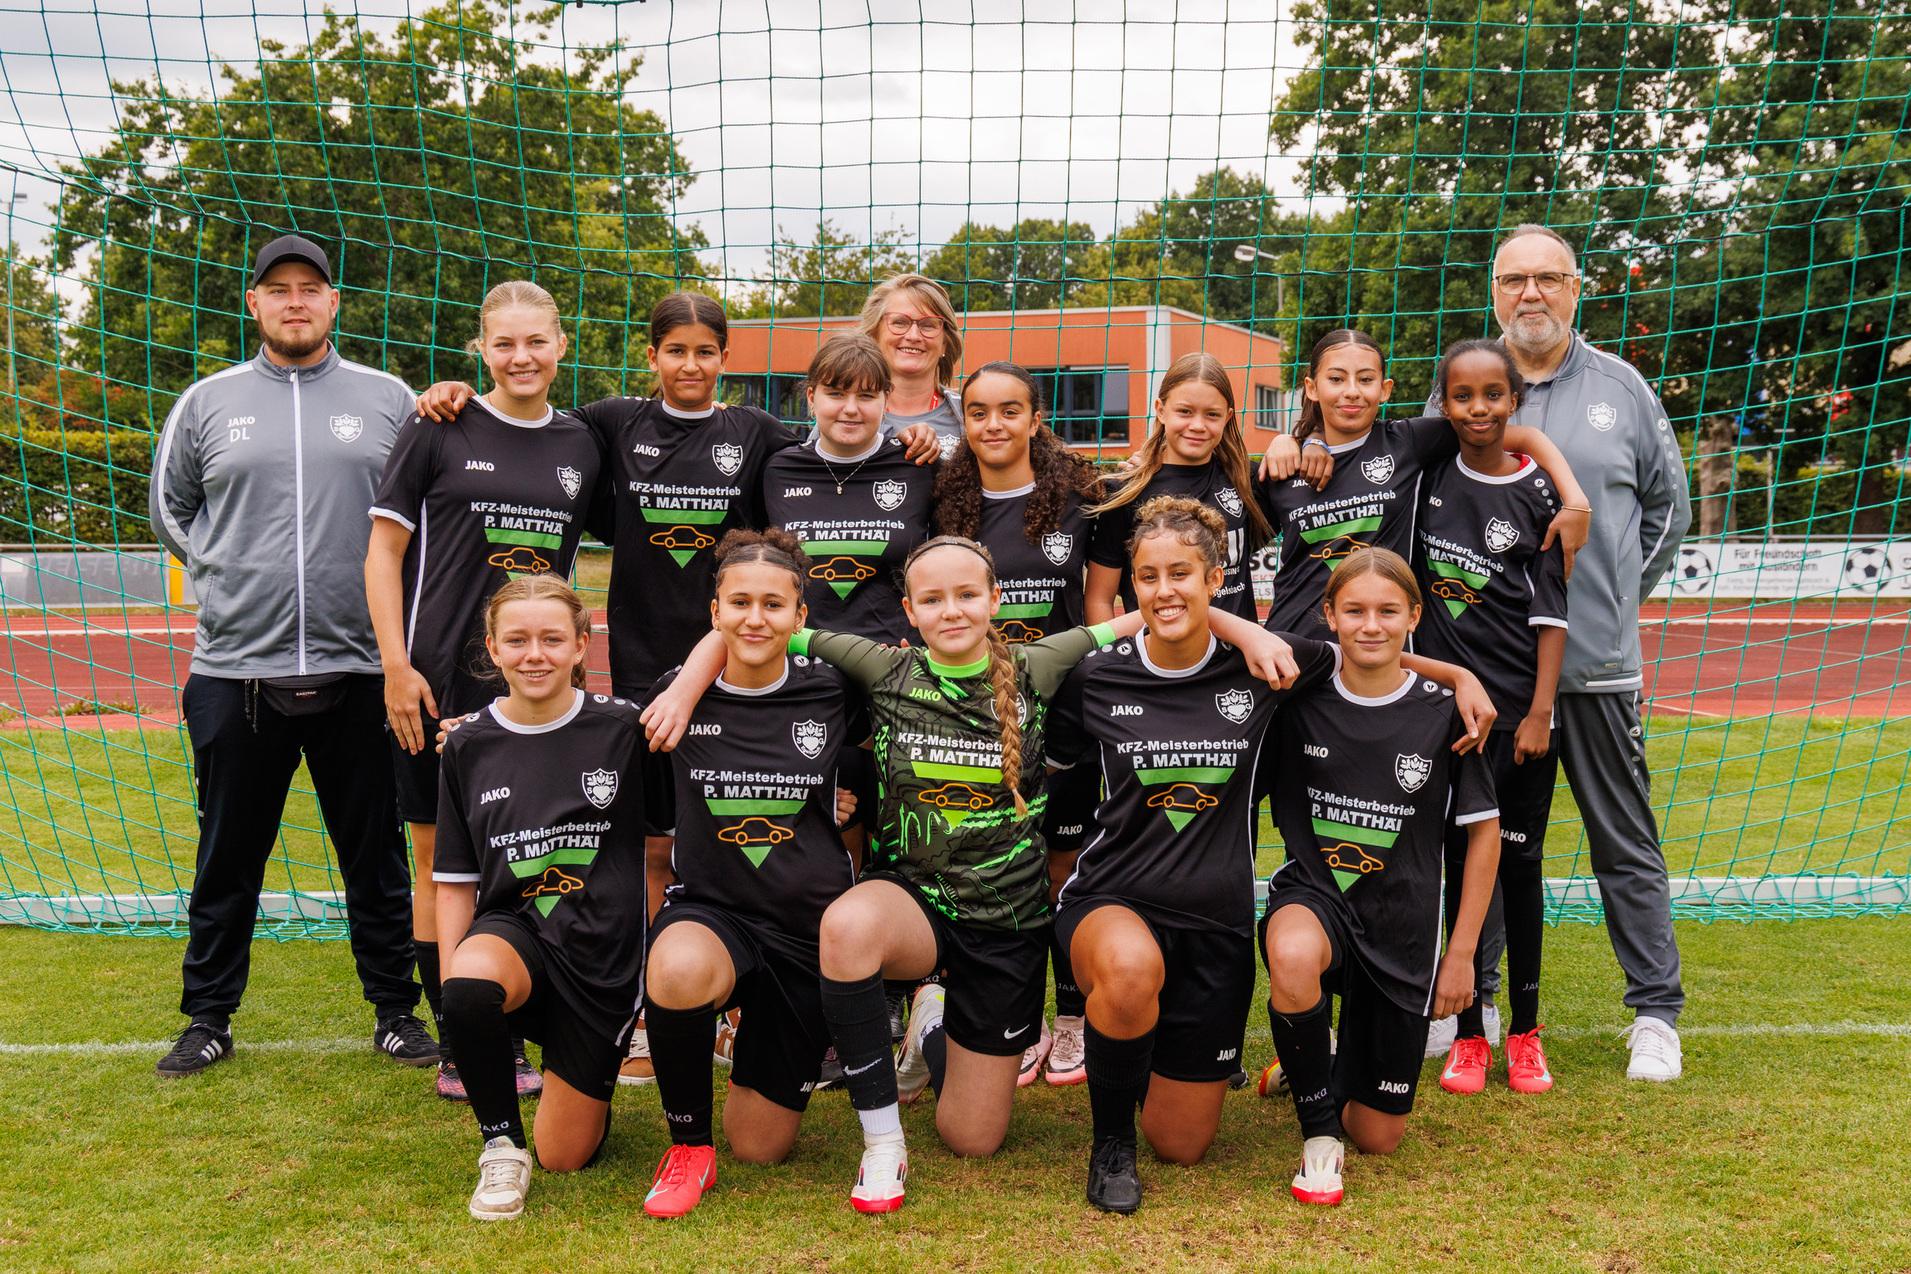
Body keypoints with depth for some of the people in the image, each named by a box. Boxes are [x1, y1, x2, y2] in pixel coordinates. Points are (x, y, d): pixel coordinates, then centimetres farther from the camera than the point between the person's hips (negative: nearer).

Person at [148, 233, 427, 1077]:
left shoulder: (388, 400, 6)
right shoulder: (207, 403, 8)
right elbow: (170, 511, 18)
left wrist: (377, 585, 3)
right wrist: (232, 575, 8)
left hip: (359, 669, -1)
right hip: (234, 667, 1)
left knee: (377, 855, 7)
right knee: (228, 856, 10)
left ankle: (397, 1012, 20)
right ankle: (208, 1018, 24)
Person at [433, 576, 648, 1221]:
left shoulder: (623, 728, -6)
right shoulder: (468, 745, 2)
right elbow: (456, 879, 7)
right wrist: (449, 974, -3)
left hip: (604, 948, -1)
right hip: (512, 928, 1)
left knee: (566, 1156, 2)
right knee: (469, 989, -37)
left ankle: (584, 1075, 37)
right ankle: (501, 1143, -11)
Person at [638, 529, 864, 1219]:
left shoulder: (831, 692, -5)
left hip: (810, 927, 1)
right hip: (710, 910, -1)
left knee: (760, 1147, 6)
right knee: (678, 970, -40)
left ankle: (769, 1055, 41)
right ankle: (688, 1144, -13)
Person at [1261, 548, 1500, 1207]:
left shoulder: (1443, 712, -8)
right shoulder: (1299, 697, -7)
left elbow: (1483, 832, 1)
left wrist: (1462, 951, 1)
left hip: (1403, 929, 1)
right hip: (1312, 894, -1)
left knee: (1378, 1137, 6)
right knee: (1293, 955, -42)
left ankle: (1342, 1069, 44)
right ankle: (1319, 1132, -15)